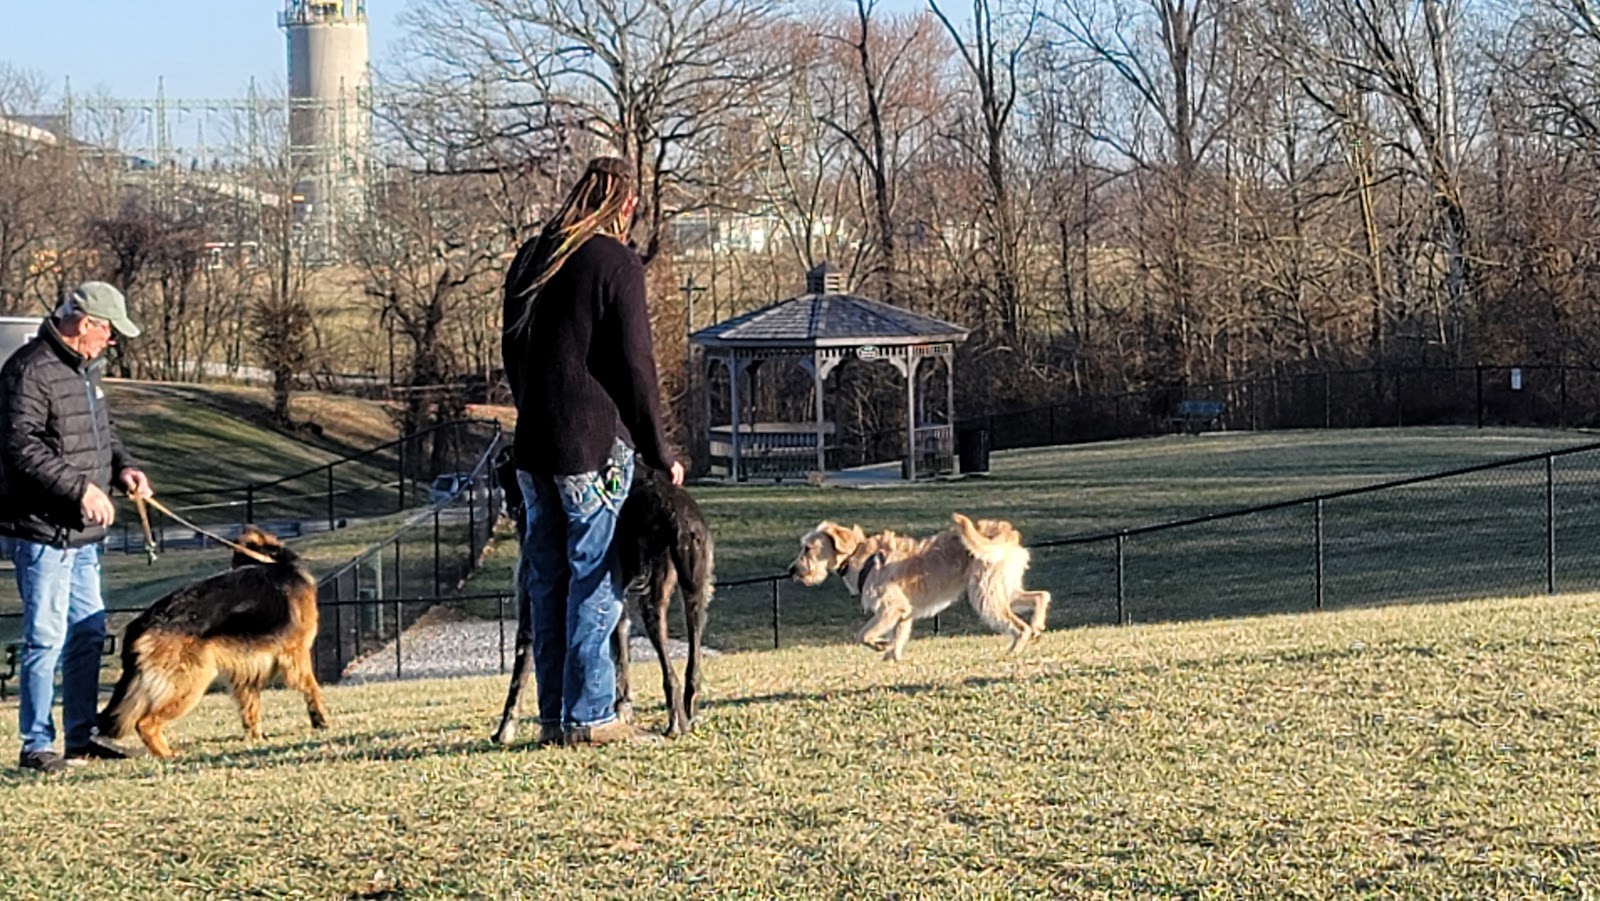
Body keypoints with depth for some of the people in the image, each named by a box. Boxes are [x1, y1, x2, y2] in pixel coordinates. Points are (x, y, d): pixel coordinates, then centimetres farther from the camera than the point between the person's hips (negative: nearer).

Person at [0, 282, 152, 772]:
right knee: (46, 636, -6)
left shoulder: (86, 369, 14)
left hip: (83, 531, 10)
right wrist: (81, 487, -26)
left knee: (88, 634, 15)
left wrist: (123, 467, 6)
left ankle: (81, 736, 25)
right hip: (42, 529, -10)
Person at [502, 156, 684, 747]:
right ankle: (590, 715, -5)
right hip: (595, 448, -7)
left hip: (534, 448, 7)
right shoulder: (616, 264, -8)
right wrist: (658, 453, -1)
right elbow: (633, 366, -9)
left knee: (546, 580, 9)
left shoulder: (529, 260, 12)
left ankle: (554, 716, 11)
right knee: (595, 580, -3)